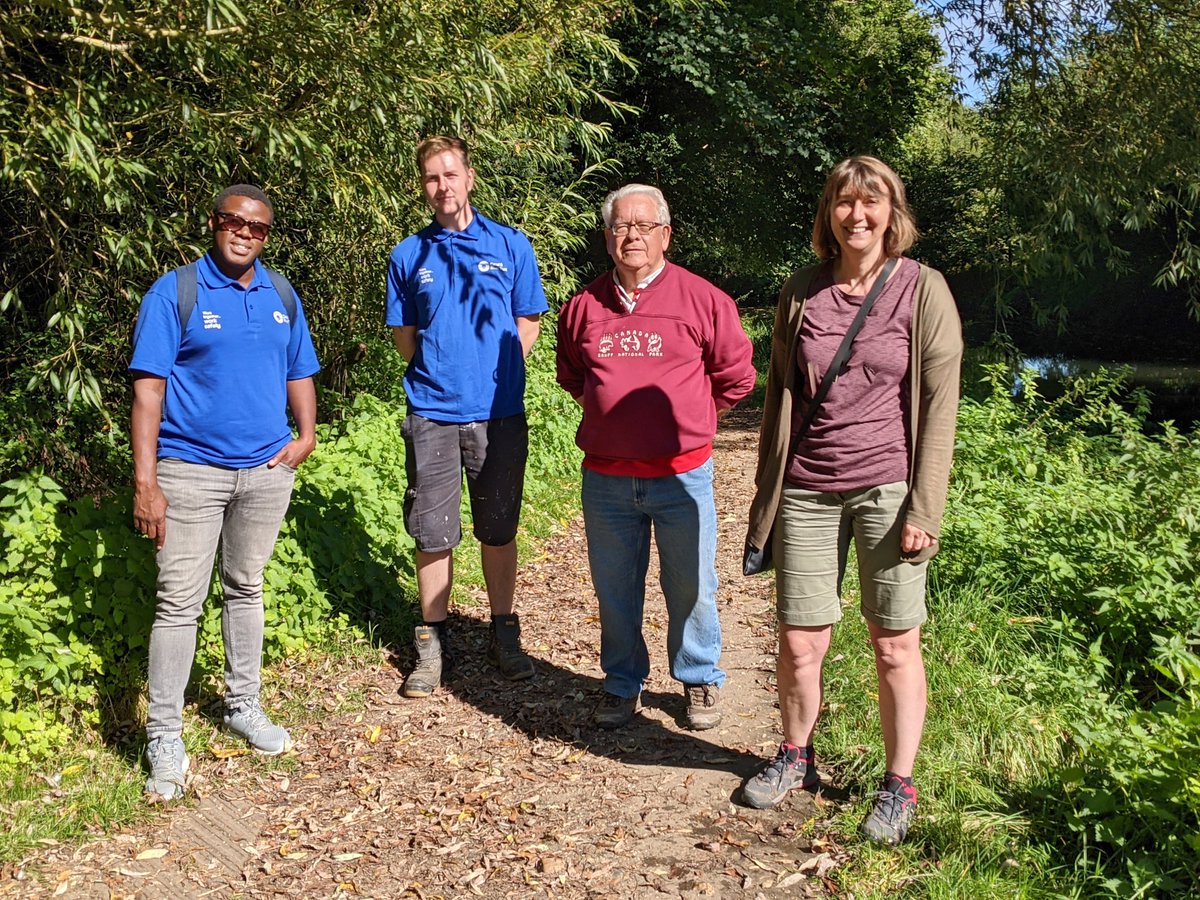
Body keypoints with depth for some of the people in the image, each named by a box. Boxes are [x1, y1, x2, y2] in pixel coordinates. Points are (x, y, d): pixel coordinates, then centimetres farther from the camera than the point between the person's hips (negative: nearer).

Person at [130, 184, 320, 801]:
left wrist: (306, 435, 0)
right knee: (179, 602, -4)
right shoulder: (174, 293, -6)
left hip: (267, 470, 5)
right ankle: (165, 739, 5)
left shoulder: (281, 295, 9)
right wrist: (145, 482, -17)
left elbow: (299, 374, 17)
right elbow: (148, 388, -11)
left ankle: (244, 706, 31)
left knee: (246, 590, 17)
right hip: (191, 470, -4)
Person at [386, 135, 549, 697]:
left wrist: (494, 372, 0)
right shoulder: (409, 255, 7)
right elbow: (404, 336, 13)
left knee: (498, 532, 9)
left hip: (499, 412, 0)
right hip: (432, 413, 0)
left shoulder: (510, 246, 5)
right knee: (433, 535, 4)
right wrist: (439, 373, 4)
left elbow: (527, 323, 8)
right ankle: (431, 644, 16)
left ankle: (504, 635, 23)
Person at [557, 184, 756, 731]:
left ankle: (700, 680, 29)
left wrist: (687, 419, 7)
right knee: (614, 589, 13)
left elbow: (736, 376, 5)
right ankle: (622, 683, 31)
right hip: (605, 477, 3)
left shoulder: (702, 299, -5)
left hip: (681, 475, -2)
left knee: (690, 588, 8)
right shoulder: (584, 306, 4)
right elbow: (569, 374, 23)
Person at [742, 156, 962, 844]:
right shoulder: (802, 292, 7)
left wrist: (925, 509, -10)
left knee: (895, 644, 4)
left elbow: (940, 407, -4)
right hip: (806, 491, 3)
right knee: (800, 642, 6)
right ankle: (795, 755, 31)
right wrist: (766, 494, 11)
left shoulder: (923, 290, -2)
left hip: (887, 489, -2)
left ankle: (900, 787, 21)